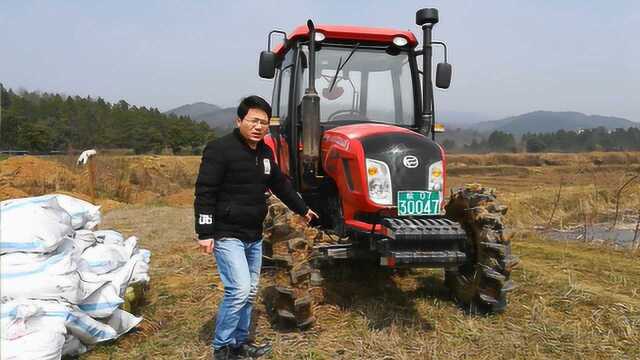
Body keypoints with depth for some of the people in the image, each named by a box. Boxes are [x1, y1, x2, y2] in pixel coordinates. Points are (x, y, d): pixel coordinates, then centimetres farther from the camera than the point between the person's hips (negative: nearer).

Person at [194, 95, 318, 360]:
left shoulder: (265, 152, 10)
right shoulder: (220, 149, -14)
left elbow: (280, 184, 23)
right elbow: (204, 193, -17)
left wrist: (302, 209, 28)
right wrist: (205, 232, -20)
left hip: (254, 235, 8)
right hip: (227, 234, -8)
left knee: (249, 292, 13)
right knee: (239, 289, -14)